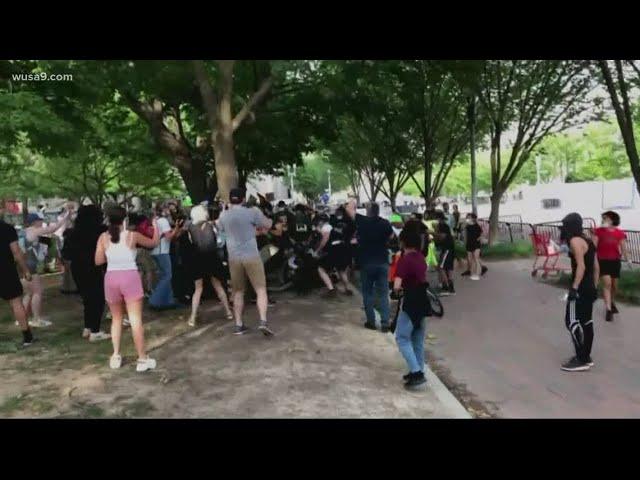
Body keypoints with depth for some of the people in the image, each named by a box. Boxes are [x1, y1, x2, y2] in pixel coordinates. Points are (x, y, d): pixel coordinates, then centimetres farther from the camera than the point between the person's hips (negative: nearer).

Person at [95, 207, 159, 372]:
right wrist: (156, 226, 25)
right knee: (135, 320, -1)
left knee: (116, 318, 19)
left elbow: (98, 261, 4)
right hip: (130, 277, -3)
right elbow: (154, 243, 9)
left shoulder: (103, 237, 1)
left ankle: (115, 356, 20)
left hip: (111, 278, 3)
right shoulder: (133, 235, -4)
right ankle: (142, 359, 3)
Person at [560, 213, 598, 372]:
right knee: (586, 322, 13)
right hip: (589, 287, 10)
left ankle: (582, 360, -2)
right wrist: (594, 287, 19)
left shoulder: (575, 241, -14)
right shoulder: (587, 241, 13)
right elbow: (596, 267, 15)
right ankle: (586, 357, 20)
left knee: (572, 322, -5)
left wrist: (574, 288, -23)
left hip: (580, 288, -10)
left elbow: (581, 266, -22)